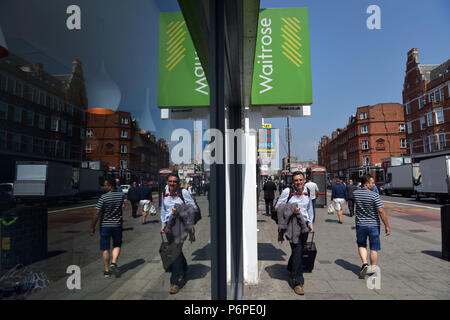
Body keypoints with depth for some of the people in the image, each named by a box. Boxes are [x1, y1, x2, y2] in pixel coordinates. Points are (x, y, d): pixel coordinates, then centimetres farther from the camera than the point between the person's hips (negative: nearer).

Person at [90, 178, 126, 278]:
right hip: (117, 225, 3)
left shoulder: (104, 197, -16)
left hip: (105, 225, -3)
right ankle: (113, 262, 0)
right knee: (117, 245, 20)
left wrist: (92, 227, -8)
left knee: (105, 248, 9)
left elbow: (97, 214, -16)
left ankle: (107, 270, 16)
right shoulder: (121, 195, -3)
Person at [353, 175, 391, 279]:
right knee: (374, 248, 10)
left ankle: (364, 263, 1)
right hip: (373, 225, -3)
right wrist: (387, 226, -11)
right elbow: (381, 211, -18)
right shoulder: (374, 195, -17)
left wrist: (363, 187, 11)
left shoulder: (355, 193, -2)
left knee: (361, 245, 20)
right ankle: (373, 270, 18)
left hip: (360, 224, 3)